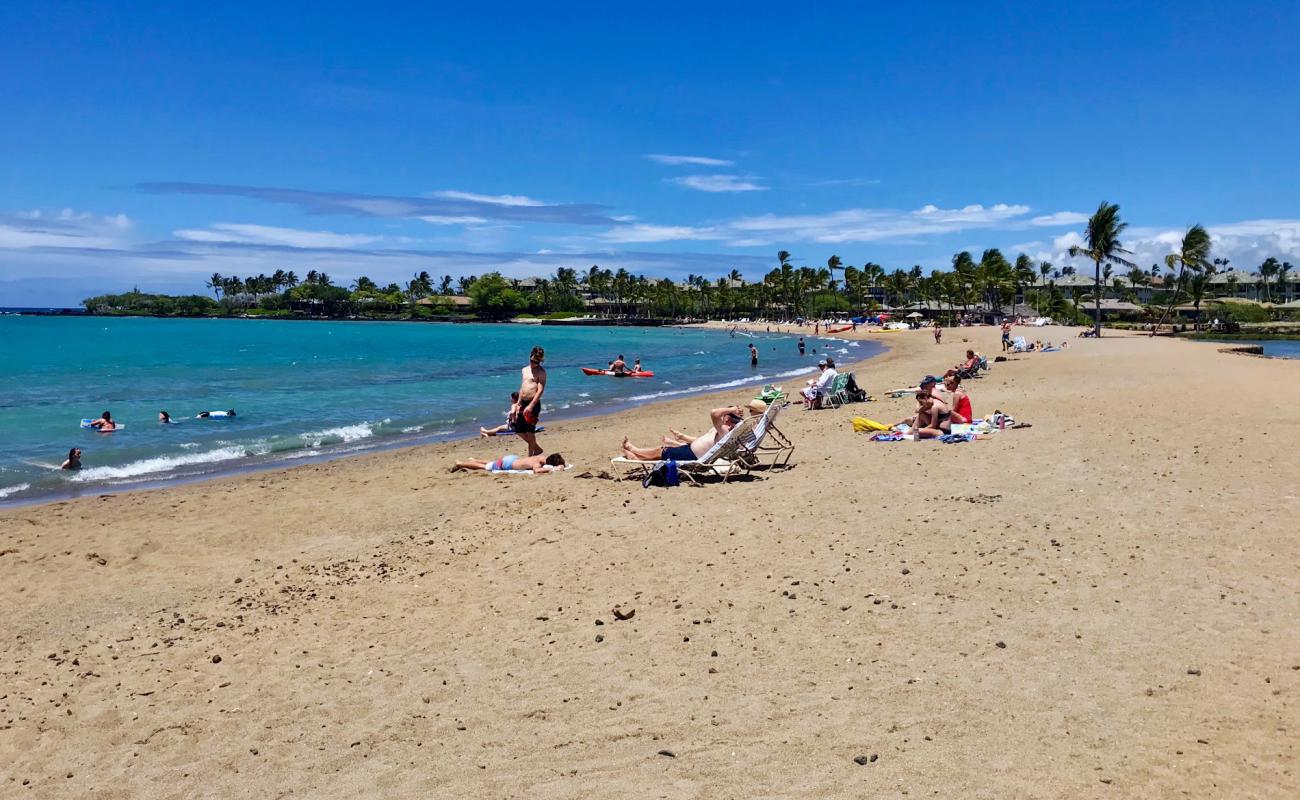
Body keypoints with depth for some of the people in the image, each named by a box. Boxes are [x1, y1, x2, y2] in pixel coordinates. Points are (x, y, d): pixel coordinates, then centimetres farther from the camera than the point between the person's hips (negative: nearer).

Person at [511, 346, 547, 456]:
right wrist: (518, 404, 20)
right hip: (523, 403, 8)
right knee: (519, 430, 11)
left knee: (530, 431, -4)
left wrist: (531, 406, -23)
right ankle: (537, 448, 27)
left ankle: (531, 455, 7)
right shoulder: (524, 370, 16)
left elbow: (540, 390, -16)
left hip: (533, 404, -8)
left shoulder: (541, 372, -8)